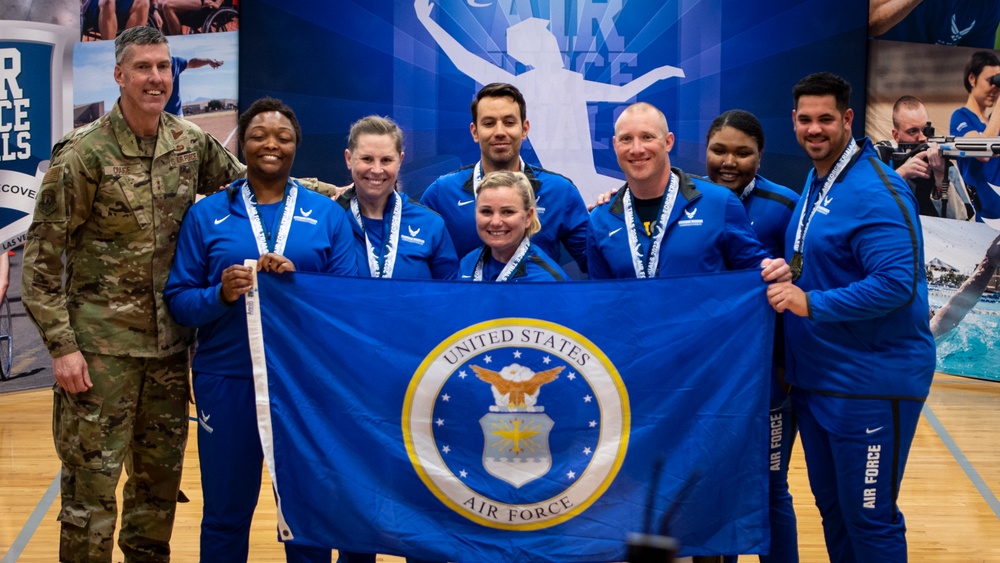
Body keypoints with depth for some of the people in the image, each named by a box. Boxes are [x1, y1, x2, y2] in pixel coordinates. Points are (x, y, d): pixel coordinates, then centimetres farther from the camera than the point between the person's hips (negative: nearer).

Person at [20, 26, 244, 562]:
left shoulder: (192, 143, 2)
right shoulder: (82, 153, -11)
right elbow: (41, 256, -9)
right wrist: (61, 344, -13)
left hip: (169, 341, 5)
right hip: (101, 344, -5)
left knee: (161, 476, 14)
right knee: (92, 479, 0)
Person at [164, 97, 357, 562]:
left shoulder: (328, 214, 5)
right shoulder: (206, 214, 5)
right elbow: (178, 299, 2)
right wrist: (220, 295, -17)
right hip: (227, 379, 0)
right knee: (226, 512, 8)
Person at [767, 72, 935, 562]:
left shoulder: (876, 192, -17)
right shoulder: (814, 184, 12)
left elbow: (897, 283, -26)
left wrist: (811, 303, -24)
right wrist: (783, 277, 5)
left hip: (871, 385, -9)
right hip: (813, 380, 9)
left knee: (869, 519, -1)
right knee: (830, 506, 18)